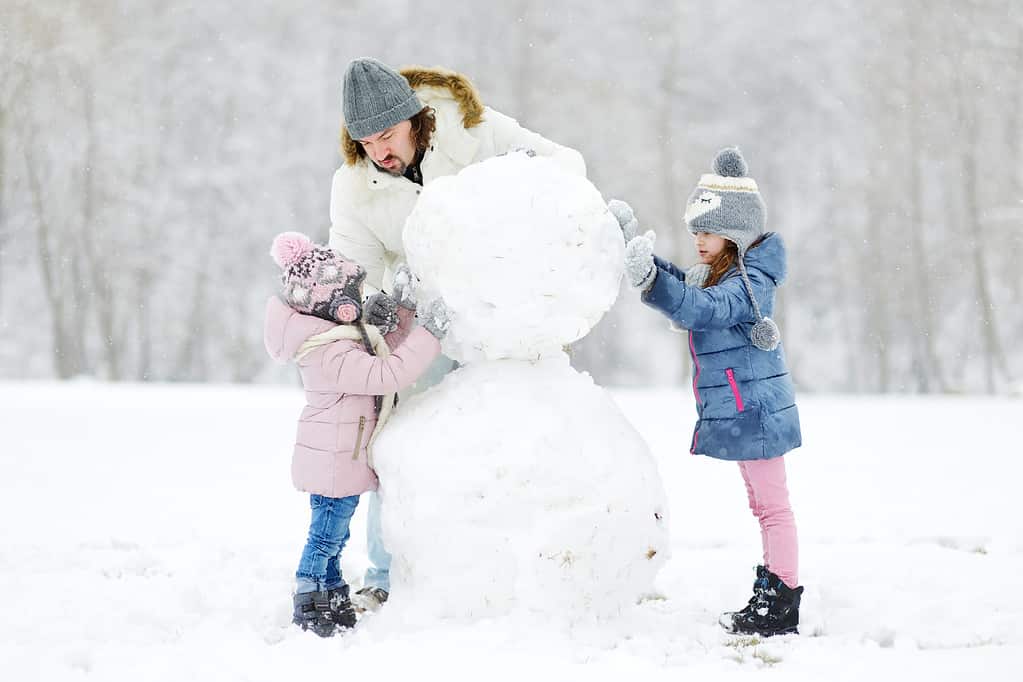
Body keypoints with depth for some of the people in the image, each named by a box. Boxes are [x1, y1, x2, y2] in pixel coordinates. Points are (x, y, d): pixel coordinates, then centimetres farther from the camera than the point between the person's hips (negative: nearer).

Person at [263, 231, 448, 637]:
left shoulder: (342, 337, 6)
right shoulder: (331, 353, -28)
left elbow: (383, 356, 18)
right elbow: (385, 375, -34)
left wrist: (401, 314, 6)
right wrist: (429, 333, -31)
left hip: (336, 461, 10)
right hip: (334, 462, -10)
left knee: (332, 534, 19)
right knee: (327, 534, -1)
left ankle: (334, 602, 30)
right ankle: (308, 609, 9)